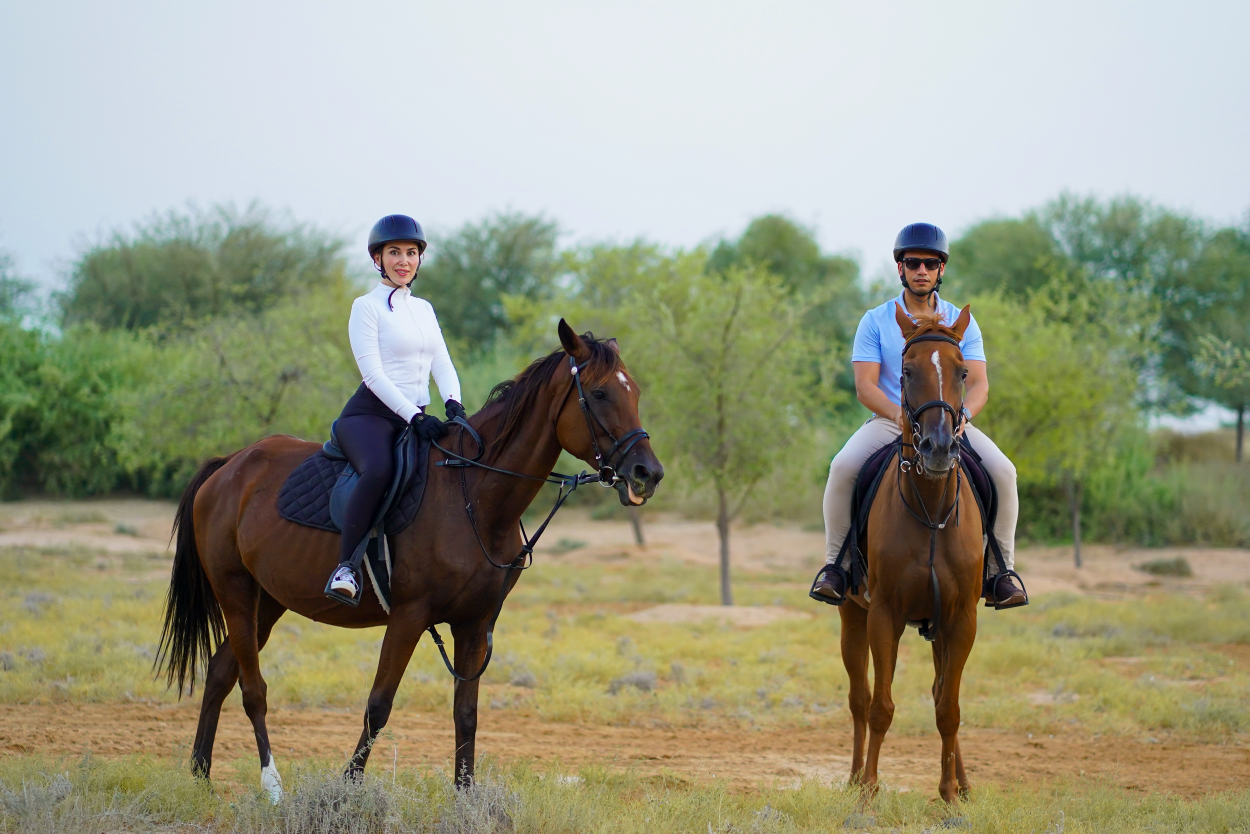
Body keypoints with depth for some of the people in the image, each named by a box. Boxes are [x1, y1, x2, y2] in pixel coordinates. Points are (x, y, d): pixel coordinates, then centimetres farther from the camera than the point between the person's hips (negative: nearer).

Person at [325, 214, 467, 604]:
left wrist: (453, 403, -12)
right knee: (378, 469, -38)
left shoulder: (424, 309, 19)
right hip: (370, 414, -7)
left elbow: (443, 365, 10)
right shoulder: (367, 307, -2)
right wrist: (414, 416, -22)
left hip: (416, 418, 7)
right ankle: (346, 567, -36)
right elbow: (372, 373, -11)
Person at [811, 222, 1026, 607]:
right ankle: (835, 564, -14)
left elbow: (979, 383, 0)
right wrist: (899, 415, -25)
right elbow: (865, 386, -5)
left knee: (1002, 471, -24)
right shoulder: (876, 322, 3)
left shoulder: (962, 323, 8)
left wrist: (963, 413, -24)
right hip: (889, 421, -1)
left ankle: (999, 571, -13)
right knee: (842, 467, -29)